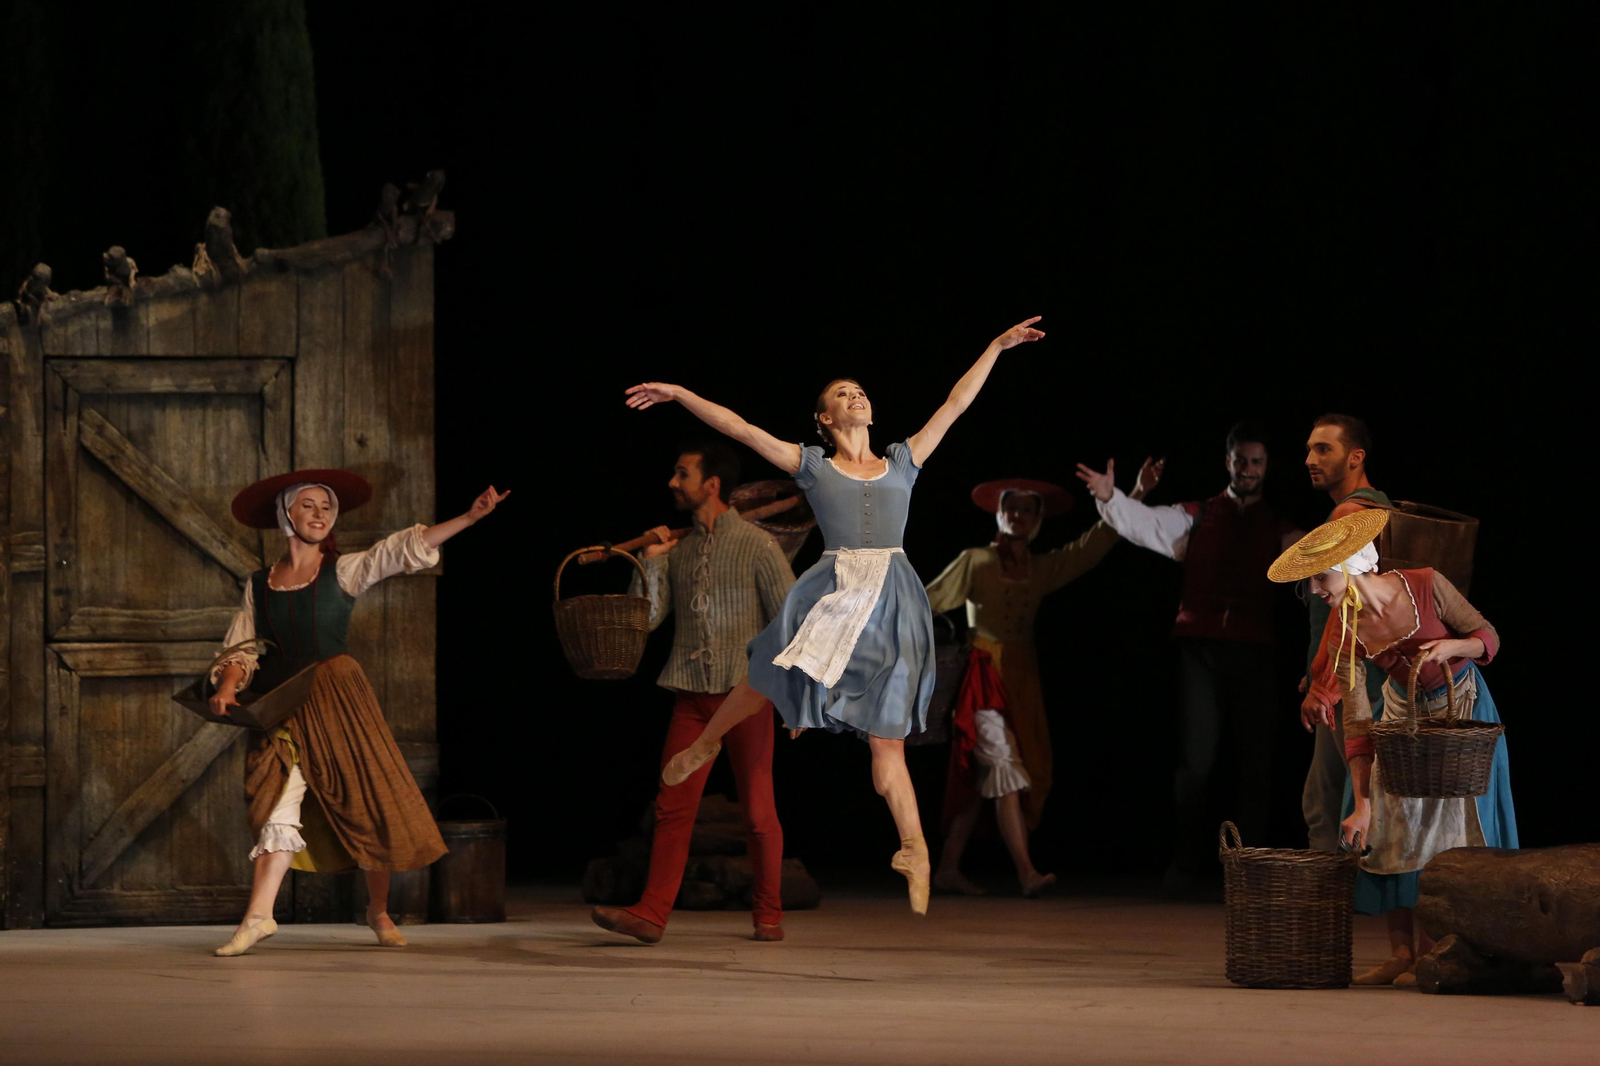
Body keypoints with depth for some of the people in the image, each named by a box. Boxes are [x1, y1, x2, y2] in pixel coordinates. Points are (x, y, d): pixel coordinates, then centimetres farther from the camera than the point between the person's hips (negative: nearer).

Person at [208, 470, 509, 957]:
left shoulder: (344, 571, 2)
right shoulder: (259, 586, 9)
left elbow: (405, 549, -8)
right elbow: (242, 648, 8)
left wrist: (470, 517, -19)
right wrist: (228, 686, -13)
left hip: (338, 697, -1)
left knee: (369, 800, 0)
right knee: (279, 799, -10)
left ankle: (379, 912, 14)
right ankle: (258, 916, -16)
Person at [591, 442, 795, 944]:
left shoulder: (757, 546, -2)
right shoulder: (678, 551, 12)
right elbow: (646, 618, 11)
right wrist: (650, 562, 0)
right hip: (692, 695, 4)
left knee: (757, 810, 2)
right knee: (673, 806, -5)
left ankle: (768, 915, 14)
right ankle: (651, 913, -8)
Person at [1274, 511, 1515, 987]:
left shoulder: (1425, 587, -24)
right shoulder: (1344, 636, -15)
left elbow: (1487, 636, -10)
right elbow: (1357, 724, -16)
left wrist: (1451, 646, -33)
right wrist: (1362, 805, -21)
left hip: (1462, 706, -3)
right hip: (1402, 712, 3)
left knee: (1447, 824, -8)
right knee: (1388, 827, -4)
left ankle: (1430, 952, -4)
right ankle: (1401, 952, 1)